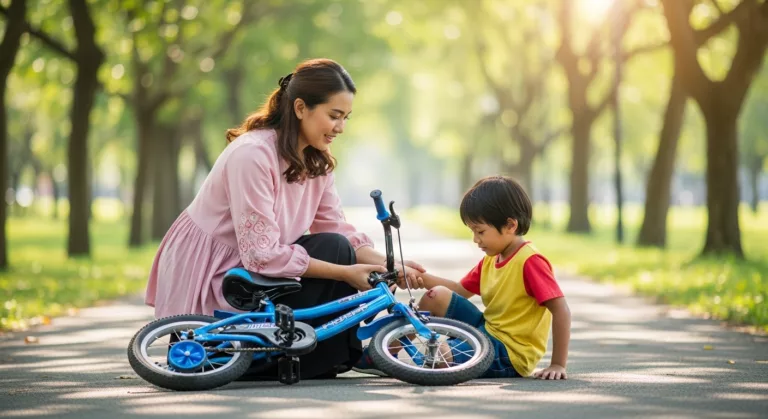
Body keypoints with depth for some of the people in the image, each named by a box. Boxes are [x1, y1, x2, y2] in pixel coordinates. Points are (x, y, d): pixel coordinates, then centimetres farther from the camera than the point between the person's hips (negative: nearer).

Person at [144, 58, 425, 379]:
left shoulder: (316, 160, 2)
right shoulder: (253, 154, -26)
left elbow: (339, 230, -2)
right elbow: (262, 254, -29)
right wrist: (345, 272, -29)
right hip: (205, 276, -9)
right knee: (333, 250, -21)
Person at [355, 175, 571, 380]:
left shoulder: (530, 261, -20)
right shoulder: (491, 260, 9)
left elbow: (561, 310, -23)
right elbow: (460, 290, 16)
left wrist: (558, 365, -24)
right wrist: (423, 279, -2)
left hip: (509, 355, -9)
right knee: (438, 295, 0)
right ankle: (387, 350, 3)